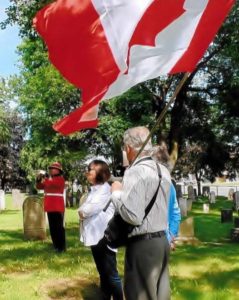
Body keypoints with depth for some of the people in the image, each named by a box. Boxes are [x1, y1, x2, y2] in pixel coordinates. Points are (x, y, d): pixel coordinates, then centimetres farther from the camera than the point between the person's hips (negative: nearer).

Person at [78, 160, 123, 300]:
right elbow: (84, 209, 16)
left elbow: (91, 208, -17)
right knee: (103, 273, 17)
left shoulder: (105, 188, -10)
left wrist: (82, 211, 2)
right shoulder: (93, 190, 18)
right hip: (95, 236, 9)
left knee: (111, 274, -4)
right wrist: (83, 210, -4)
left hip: (104, 236, -9)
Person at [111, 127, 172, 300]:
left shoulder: (135, 172, -18)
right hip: (162, 240, 8)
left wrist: (116, 193, -10)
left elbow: (133, 216, -24)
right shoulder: (163, 170, 9)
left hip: (143, 245, -8)